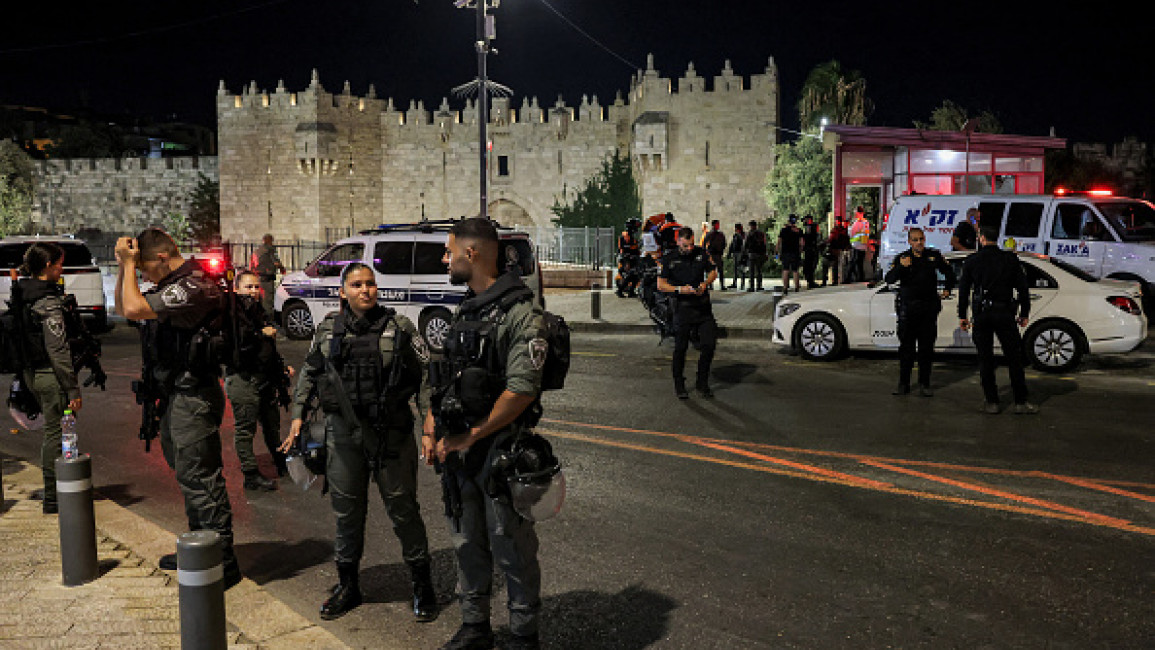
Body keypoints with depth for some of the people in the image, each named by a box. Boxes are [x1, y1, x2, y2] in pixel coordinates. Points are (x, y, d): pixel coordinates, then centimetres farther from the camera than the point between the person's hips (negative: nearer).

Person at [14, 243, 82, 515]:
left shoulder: (22, 294, 8)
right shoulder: (48, 301, -18)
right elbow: (58, 351, -20)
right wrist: (73, 389, -18)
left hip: (31, 372, 9)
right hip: (50, 376, -9)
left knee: (51, 432, 19)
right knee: (56, 435, -1)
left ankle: (53, 494, 30)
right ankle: (53, 499, 6)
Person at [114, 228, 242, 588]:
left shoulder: (193, 287, -19)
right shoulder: (173, 286, 13)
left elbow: (134, 309, -27)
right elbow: (122, 309, 20)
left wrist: (129, 263, -13)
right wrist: (124, 266, 7)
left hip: (193, 397, -11)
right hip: (176, 395, 11)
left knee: (200, 480, -6)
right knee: (188, 475, 20)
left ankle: (222, 562, 3)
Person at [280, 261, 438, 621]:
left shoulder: (399, 327, -3)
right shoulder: (328, 330, 6)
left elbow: (426, 372, -5)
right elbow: (309, 373, 18)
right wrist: (298, 415, 12)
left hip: (391, 433, -3)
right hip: (343, 433, 3)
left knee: (403, 509, 4)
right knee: (347, 511, 13)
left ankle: (422, 585, 19)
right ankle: (348, 585, 30)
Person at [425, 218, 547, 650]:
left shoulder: (520, 313, -15)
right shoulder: (464, 311, 12)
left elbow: (522, 390, -22)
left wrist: (469, 437, -17)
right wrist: (431, 430, 7)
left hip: (499, 447, -8)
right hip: (458, 448, 8)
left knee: (511, 549, 4)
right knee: (467, 543, 17)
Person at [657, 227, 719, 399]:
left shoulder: (702, 253, 6)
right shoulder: (671, 260, -3)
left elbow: (713, 272, 16)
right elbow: (660, 284, -3)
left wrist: (705, 283, -5)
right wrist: (679, 289, -18)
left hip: (703, 306, 3)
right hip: (683, 307, -3)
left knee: (709, 344, -2)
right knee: (680, 347, 2)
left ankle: (702, 382, 14)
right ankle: (679, 385, 16)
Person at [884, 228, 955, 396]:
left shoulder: (934, 256, 8)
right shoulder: (902, 258, 2)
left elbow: (949, 272, 26)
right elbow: (889, 279, -12)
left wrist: (947, 289, 18)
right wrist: (900, 267, -28)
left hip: (929, 308, 2)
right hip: (907, 308, -1)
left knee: (927, 348, 4)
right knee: (906, 347, 2)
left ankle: (924, 384, 11)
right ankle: (903, 384, 9)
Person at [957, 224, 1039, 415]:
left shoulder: (971, 261, 2)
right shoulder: (1010, 259, 2)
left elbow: (963, 290, 4)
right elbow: (1022, 288, 3)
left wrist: (962, 315, 11)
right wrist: (1024, 314, 10)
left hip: (981, 314, 0)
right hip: (1005, 313, 0)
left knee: (985, 359, 6)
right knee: (1014, 358, 4)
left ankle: (991, 402, 8)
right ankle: (1021, 402, 5)